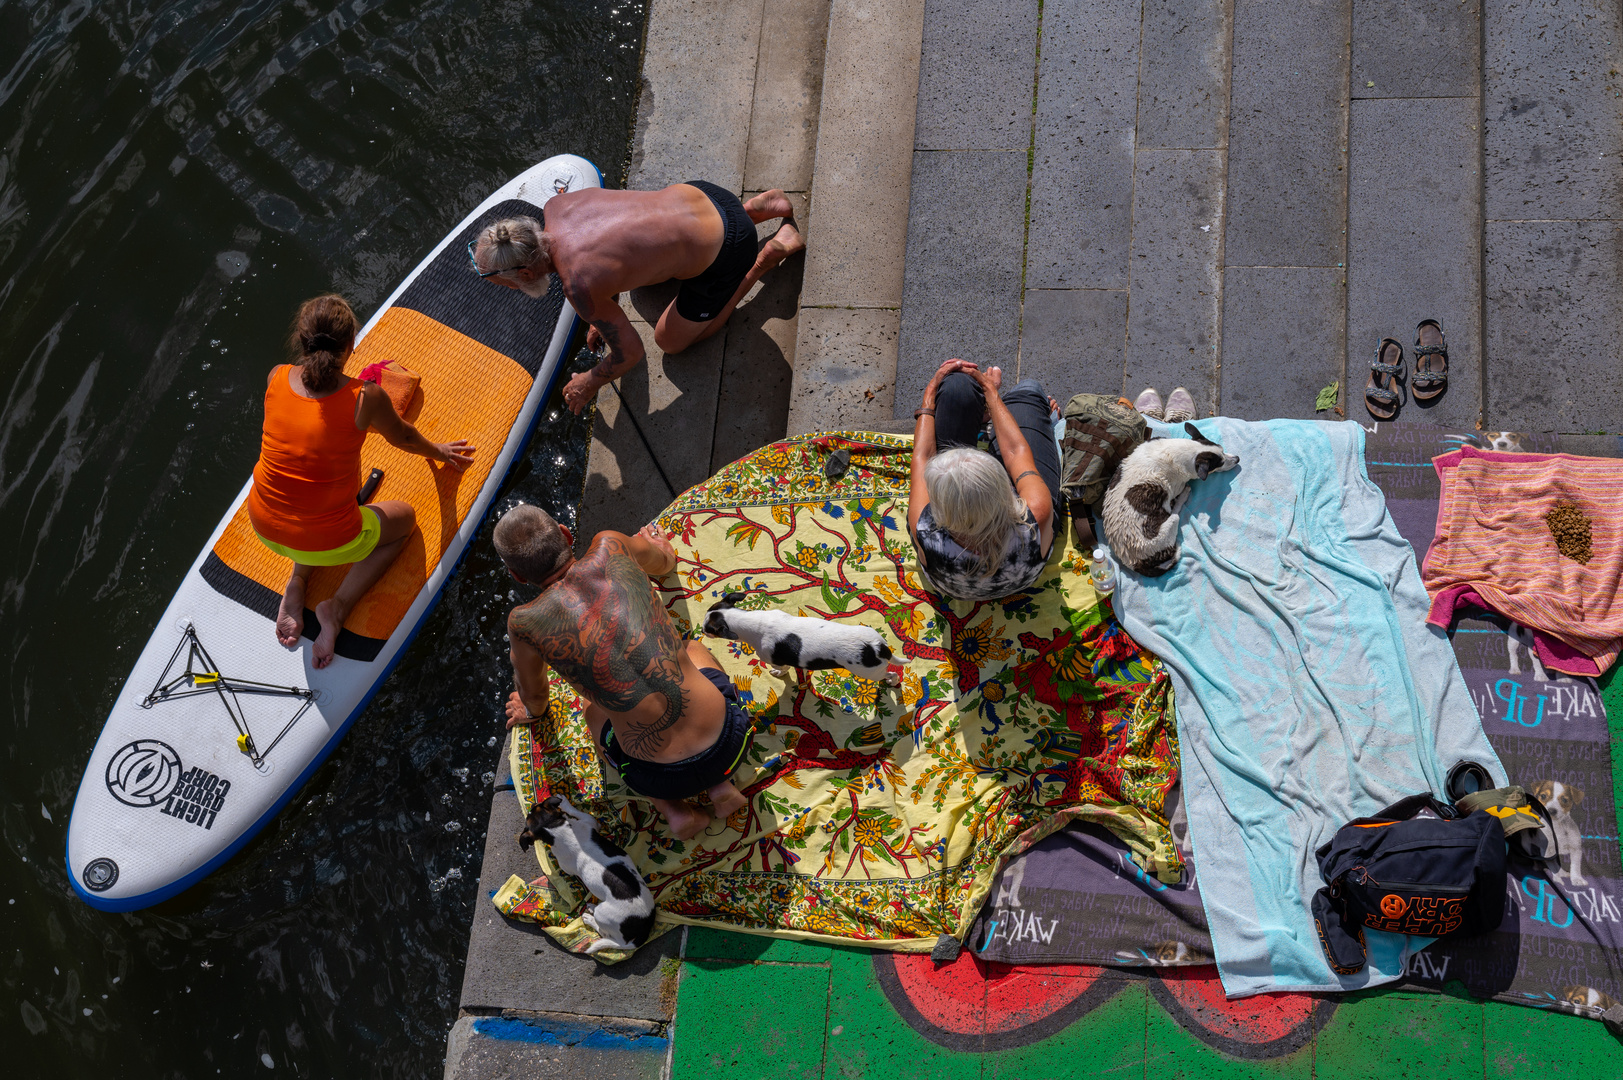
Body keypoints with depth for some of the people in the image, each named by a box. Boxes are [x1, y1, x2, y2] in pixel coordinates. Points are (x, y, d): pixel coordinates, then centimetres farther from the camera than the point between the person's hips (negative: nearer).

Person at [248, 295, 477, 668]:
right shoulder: (365, 398, -19)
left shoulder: (277, 378, -8)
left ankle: (297, 583, 18)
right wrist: (436, 452, 27)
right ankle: (339, 605, 7)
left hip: (263, 526, 5)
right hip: (328, 543, -5)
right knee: (403, 516, 25)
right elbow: (403, 437, 4)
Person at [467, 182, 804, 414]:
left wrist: (589, 383, 4)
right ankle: (761, 205, 27)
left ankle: (773, 252, 14)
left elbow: (631, 353, -15)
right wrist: (606, 312, 20)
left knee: (671, 341, 19)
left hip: (725, 252, -7)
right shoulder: (558, 207, -8)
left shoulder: (580, 288, -31)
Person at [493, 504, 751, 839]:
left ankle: (672, 808, 13)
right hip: (729, 741, 1)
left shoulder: (525, 623, -8)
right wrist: (656, 549, 48)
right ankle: (721, 785, 16)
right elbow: (665, 563, 22)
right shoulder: (609, 549, -4)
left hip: (660, 777, -1)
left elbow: (532, 693, 15)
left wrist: (534, 710, 40)